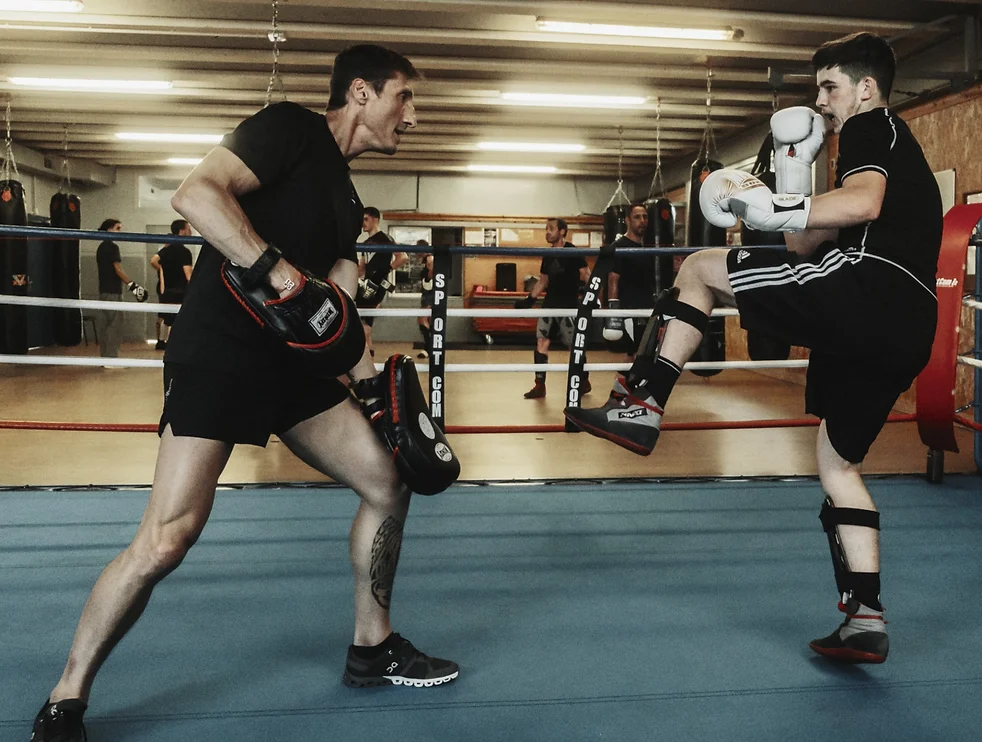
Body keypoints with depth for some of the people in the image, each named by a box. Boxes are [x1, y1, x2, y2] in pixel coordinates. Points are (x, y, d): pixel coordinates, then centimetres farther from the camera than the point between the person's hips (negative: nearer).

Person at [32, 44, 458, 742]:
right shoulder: (290, 129, -7)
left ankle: (372, 649, 25)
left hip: (293, 363, 9)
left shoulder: (345, 195, 18)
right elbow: (197, 193, -23)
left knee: (391, 481, 8)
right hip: (218, 355, -9)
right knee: (167, 540, -15)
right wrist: (278, 272, -31)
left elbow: (341, 311, 17)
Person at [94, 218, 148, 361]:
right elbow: (118, 270, -17)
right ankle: (112, 359, -7)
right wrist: (133, 285, -17)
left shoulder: (101, 247, 16)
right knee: (115, 325, -7)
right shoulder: (112, 247, -11)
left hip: (103, 290, 9)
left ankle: (105, 357, 15)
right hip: (113, 291, -9)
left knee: (104, 324, 10)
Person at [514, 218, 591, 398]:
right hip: (549, 305, 6)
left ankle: (584, 382, 19)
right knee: (541, 342, -1)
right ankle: (540, 386, 4)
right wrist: (529, 300, 13)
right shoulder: (547, 255, 11)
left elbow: (586, 275, -12)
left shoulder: (573, 252, -8)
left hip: (568, 306, -6)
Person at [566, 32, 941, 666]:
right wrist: (791, 173, 28)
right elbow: (807, 248, 29)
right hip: (908, 328, 10)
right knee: (839, 463, 16)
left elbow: (863, 203, -17)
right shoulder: (896, 151, 37)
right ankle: (866, 620, 14)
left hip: (867, 286, -10)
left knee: (699, 268, 0)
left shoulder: (870, 127, 9)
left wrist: (770, 207, -16)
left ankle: (645, 407, -4)